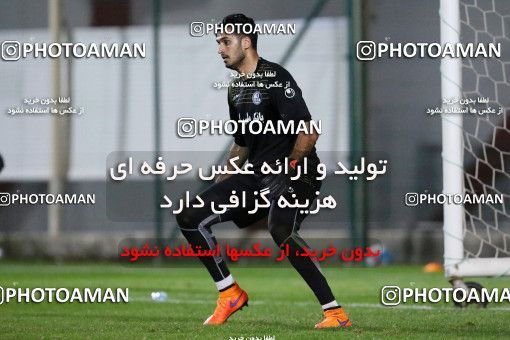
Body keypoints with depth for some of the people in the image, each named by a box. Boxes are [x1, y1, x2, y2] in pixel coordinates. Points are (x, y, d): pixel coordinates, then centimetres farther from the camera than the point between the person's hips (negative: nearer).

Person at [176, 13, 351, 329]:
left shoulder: (276, 78, -11)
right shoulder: (236, 89, 17)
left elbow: (308, 132, -18)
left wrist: (289, 167, -24)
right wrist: (219, 187, 20)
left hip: (296, 172, -9)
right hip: (257, 173, 9)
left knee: (280, 229, -37)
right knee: (191, 216, 0)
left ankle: (336, 312, -33)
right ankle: (230, 294, 9)